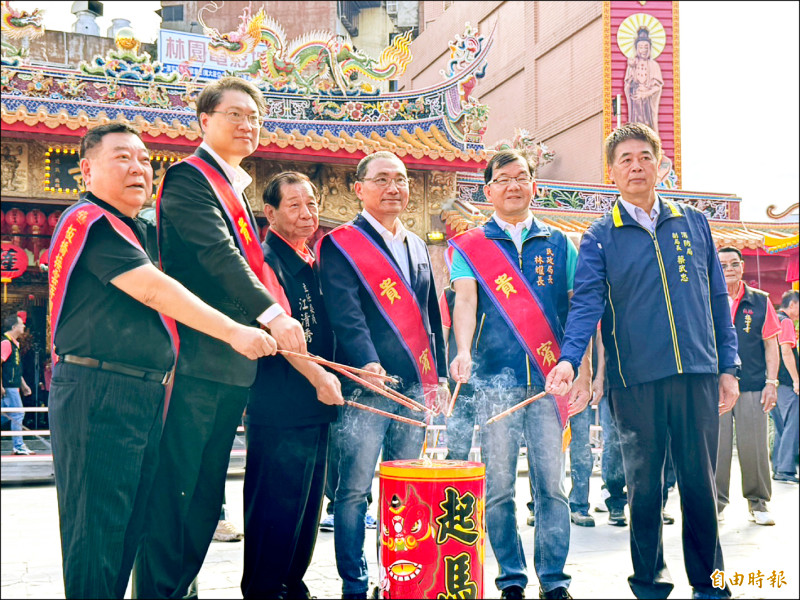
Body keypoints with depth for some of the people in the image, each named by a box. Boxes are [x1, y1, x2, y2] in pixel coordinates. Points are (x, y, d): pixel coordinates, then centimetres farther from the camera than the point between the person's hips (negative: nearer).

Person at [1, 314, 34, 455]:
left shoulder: (14, 343, 18)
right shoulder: (5, 343, -14)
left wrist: (23, 385, 25)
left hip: (12, 386, 10)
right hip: (8, 386, -10)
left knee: (5, 415, 13)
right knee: (17, 414, -7)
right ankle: (18, 446, -3)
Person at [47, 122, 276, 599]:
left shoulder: (129, 230, 22)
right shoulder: (90, 220, -9)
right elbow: (152, 290, -18)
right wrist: (234, 332, -18)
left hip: (143, 394, 10)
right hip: (98, 393, -10)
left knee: (130, 522, 12)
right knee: (97, 523, -7)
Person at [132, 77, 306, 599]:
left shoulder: (237, 190, 23)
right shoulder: (189, 177, -5)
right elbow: (217, 254, -18)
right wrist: (272, 314, -26)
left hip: (234, 363, 9)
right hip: (198, 356, -9)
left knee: (207, 487, 12)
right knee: (177, 482, -7)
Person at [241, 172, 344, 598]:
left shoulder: (312, 262, 17)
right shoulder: (266, 259, -8)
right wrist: (317, 375, -21)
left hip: (316, 403, 9)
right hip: (278, 406, -9)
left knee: (307, 501, 14)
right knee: (275, 502, -4)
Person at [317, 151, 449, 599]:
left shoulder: (418, 247, 19)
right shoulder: (341, 244, 0)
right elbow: (346, 313, -13)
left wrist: (438, 375, 15)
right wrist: (368, 363, -26)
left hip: (415, 387, 6)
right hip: (367, 386, -5)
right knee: (355, 490, -3)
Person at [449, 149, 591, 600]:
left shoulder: (559, 244, 13)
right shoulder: (470, 246, 10)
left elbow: (578, 310, 12)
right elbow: (465, 300, -5)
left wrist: (584, 372, 3)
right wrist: (463, 351, -23)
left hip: (550, 377, 1)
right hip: (496, 378, -1)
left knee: (551, 481, 0)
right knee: (499, 484, 1)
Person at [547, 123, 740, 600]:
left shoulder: (694, 224, 11)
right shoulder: (600, 237, 5)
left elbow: (718, 299, 12)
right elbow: (587, 302, -7)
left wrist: (729, 367, 6)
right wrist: (570, 359, -24)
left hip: (698, 375, 1)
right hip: (635, 380, -1)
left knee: (701, 483, 6)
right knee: (644, 486, 8)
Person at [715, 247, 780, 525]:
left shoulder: (760, 301, 7)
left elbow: (771, 344, 7)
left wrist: (771, 382, 0)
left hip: (753, 386, 0)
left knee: (754, 446, 1)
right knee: (717, 446, 1)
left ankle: (758, 502, 15)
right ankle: (717, 502, 12)